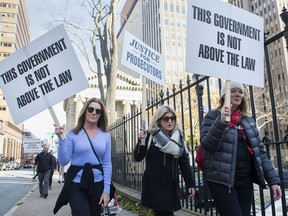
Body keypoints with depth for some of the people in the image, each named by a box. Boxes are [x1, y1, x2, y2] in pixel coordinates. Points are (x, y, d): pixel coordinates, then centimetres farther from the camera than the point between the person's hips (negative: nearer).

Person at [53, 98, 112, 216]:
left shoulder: (105, 136, 3)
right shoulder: (73, 134, -4)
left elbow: (107, 164, 2)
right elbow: (64, 161, -7)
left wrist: (106, 190, -4)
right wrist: (61, 139, -18)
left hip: (97, 184, 3)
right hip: (76, 185, -3)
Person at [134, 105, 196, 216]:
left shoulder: (178, 137, 7)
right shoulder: (151, 135, -5)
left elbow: (184, 162, 10)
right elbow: (138, 158, -8)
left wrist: (190, 183, 8)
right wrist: (141, 141, -24)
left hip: (172, 185, 4)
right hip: (154, 184, -4)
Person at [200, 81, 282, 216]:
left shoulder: (248, 120, 13)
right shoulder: (213, 116, -2)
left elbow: (260, 151, 11)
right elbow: (207, 145, -14)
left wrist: (273, 179, 3)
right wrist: (221, 121, -25)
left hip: (245, 180, 5)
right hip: (221, 180, -5)